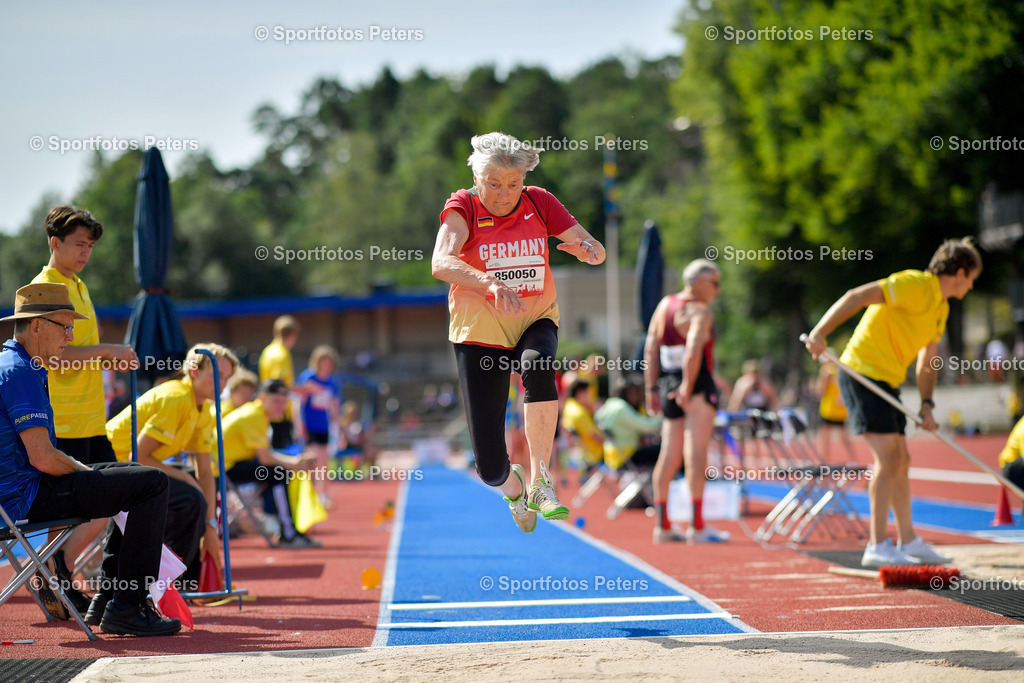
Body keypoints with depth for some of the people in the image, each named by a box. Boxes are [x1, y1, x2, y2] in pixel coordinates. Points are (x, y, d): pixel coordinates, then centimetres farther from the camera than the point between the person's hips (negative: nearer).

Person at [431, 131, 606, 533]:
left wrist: (586, 249, -25)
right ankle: (514, 489, 30)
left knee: (537, 366, -38)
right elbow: (441, 262, -27)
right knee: (490, 466, -8)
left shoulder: (539, 202, 0)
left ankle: (539, 482, -28)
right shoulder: (463, 207, -9)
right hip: (481, 330, -2)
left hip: (535, 320, 2)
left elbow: (595, 249, 1)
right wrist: (490, 284, -45)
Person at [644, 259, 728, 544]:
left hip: (668, 383, 8)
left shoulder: (664, 305, 14)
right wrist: (688, 389, -21)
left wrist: (651, 389, 13)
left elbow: (651, 349, 13)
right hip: (697, 384, -8)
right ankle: (697, 525, -8)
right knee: (696, 453, -7)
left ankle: (662, 524, 16)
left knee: (669, 454, 12)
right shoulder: (699, 312, -10)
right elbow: (693, 352, -24)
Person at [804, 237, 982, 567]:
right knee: (888, 458, -14)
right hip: (863, 371, -10)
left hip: (887, 381, 10)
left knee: (900, 461, 14)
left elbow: (926, 362, 21)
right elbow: (857, 296, -21)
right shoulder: (915, 285, -14)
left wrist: (926, 404, 7)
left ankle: (908, 541, 24)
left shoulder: (941, 308, 16)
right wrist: (819, 333, -30)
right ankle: (877, 546, -12)